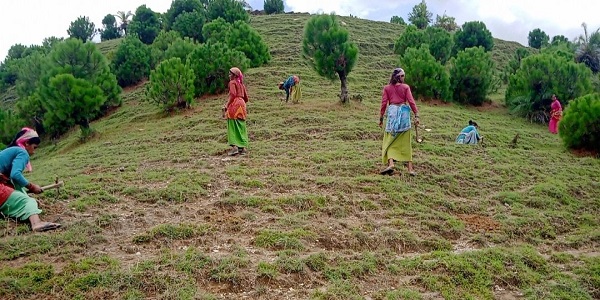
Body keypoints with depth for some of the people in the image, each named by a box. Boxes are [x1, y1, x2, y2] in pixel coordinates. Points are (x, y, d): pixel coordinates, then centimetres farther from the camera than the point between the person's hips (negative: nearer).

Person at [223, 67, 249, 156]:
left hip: (234, 104, -7)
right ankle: (243, 147, 7)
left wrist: (227, 105, -12)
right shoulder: (241, 84, 20)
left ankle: (234, 146, -15)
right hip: (242, 104, 7)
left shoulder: (232, 82, -1)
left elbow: (233, 95, -16)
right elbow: (246, 98, 18)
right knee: (241, 127, 8)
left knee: (233, 126, -6)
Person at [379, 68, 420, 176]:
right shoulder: (406, 87, 3)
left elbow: (384, 103, 2)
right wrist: (416, 115, -1)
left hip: (392, 112, 0)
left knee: (389, 140, 3)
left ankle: (390, 164, -18)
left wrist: (381, 118, 7)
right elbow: (411, 102, -3)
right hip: (404, 112, 1)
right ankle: (410, 168, 8)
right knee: (405, 142, 7)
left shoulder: (387, 88, 5)